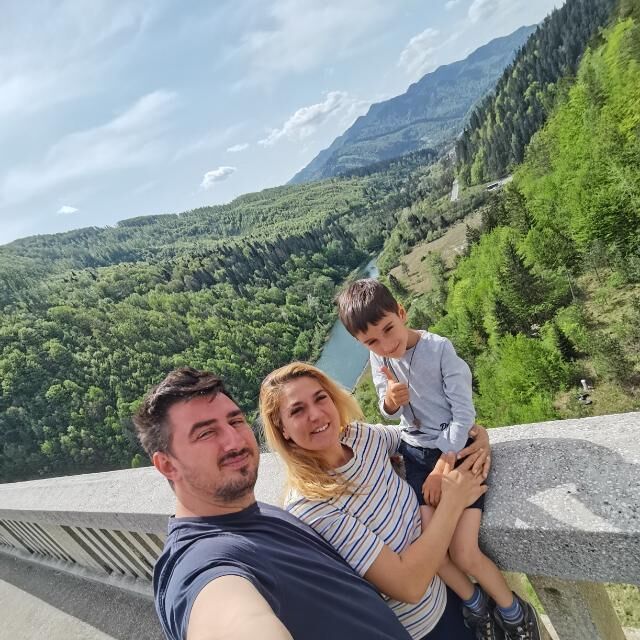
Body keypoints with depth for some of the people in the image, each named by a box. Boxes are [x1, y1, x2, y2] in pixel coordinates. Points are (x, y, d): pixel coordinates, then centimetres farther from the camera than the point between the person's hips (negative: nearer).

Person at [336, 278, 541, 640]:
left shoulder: (440, 349, -20)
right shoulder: (378, 358, -6)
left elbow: (464, 415, -16)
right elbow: (390, 413, 5)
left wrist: (442, 469, -15)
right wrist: (391, 401, -19)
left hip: (456, 448, -4)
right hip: (416, 452, 4)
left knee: (463, 554, -12)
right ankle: (477, 606, 24)